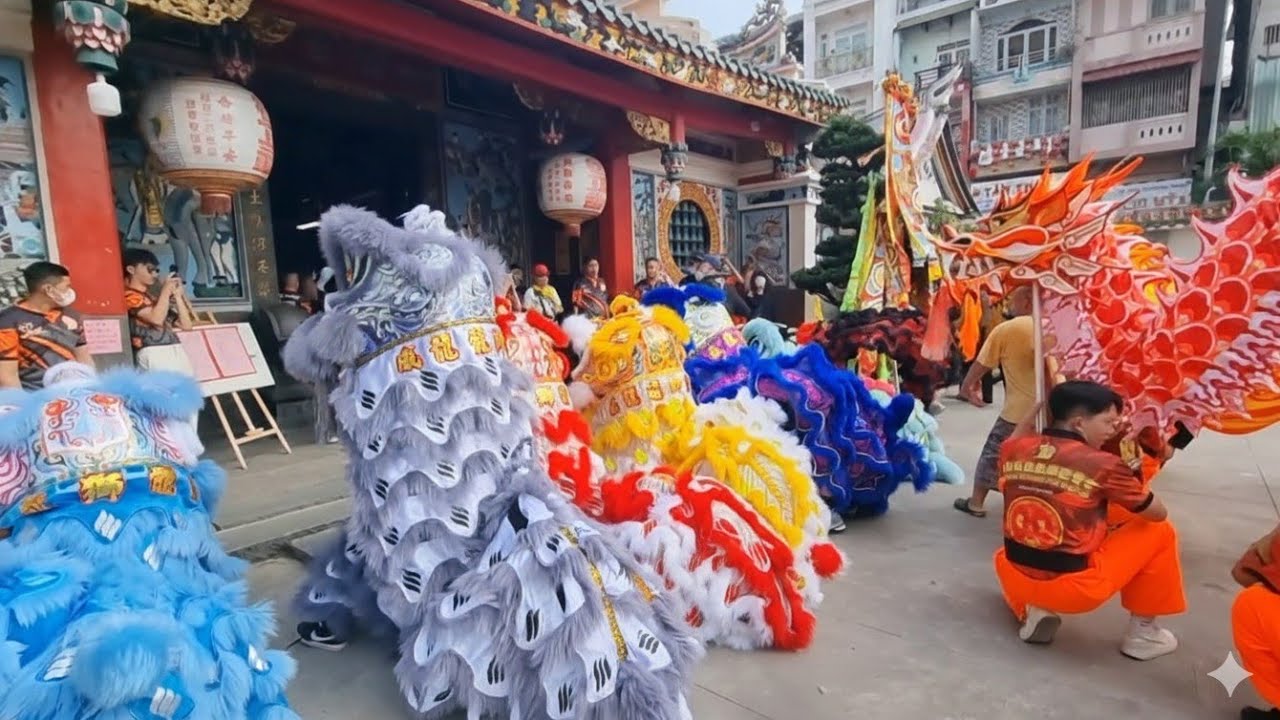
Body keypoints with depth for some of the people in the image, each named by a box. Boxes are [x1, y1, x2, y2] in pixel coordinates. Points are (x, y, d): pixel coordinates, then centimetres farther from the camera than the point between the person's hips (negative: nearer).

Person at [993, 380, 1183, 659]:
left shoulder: (1015, 449, -1)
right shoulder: (1104, 464, -13)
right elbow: (1158, 513, 3)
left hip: (1017, 579, 5)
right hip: (1077, 590, -4)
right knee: (1159, 531, 13)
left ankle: (1033, 610, 14)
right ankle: (1143, 633, 22)